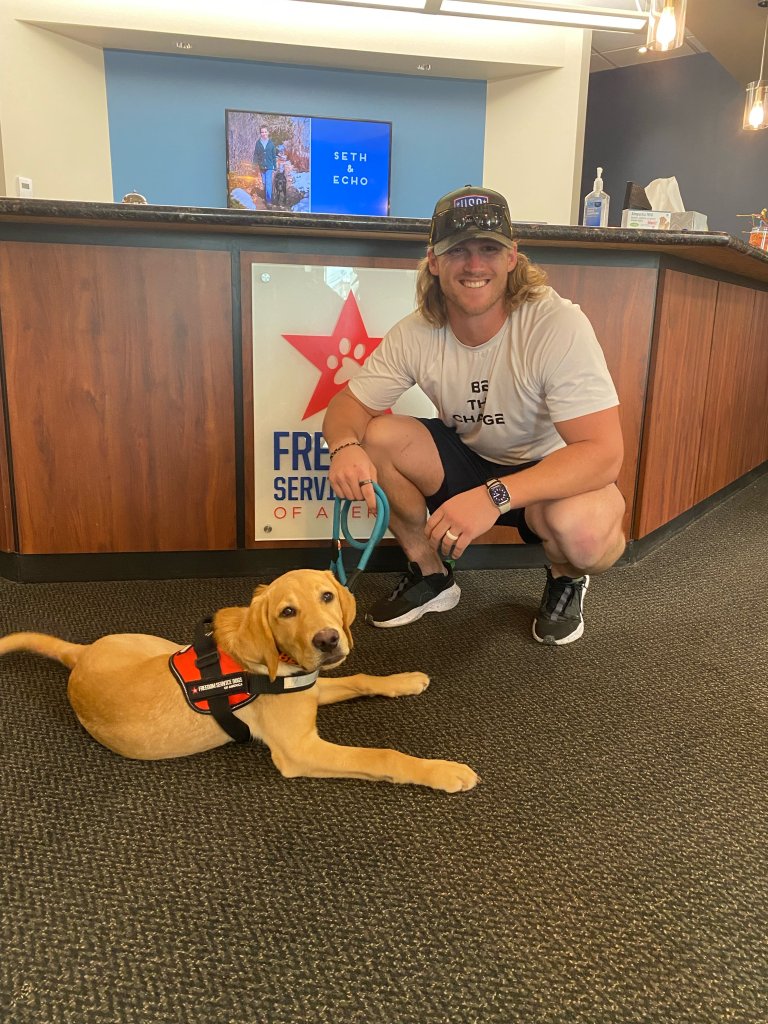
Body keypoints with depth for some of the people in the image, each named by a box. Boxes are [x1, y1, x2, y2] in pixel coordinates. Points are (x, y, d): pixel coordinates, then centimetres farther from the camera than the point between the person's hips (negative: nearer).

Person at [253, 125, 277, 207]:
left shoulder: (271, 143, -1)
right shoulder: (258, 143, 1)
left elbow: (274, 156, 3)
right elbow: (255, 154, 5)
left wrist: (275, 168, 3)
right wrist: (255, 164, -5)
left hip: (269, 166, -2)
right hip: (261, 167, 2)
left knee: (268, 183, -10)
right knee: (264, 183, 12)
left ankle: (269, 200, -9)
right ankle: (266, 198, 25)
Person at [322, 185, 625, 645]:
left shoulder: (558, 325, -27)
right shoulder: (415, 334, -14)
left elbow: (603, 451, -32)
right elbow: (349, 404, -6)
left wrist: (495, 496, -45)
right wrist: (345, 447, -33)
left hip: (551, 471, -4)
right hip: (468, 460, 4)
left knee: (582, 528, -37)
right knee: (377, 438, -20)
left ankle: (567, 579, 4)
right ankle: (432, 577, 3)